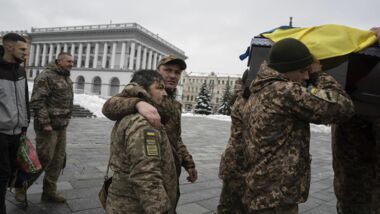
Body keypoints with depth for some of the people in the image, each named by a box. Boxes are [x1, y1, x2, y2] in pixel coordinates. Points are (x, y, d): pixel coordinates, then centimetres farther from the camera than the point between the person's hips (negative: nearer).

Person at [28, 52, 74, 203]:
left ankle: (49, 192, 25)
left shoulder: (67, 79, 15)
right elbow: (37, 101, -19)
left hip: (61, 126, 8)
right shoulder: (46, 76, -12)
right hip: (48, 126, -8)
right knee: (44, 159, -1)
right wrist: (45, 123, -21)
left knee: (58, 160, 12)